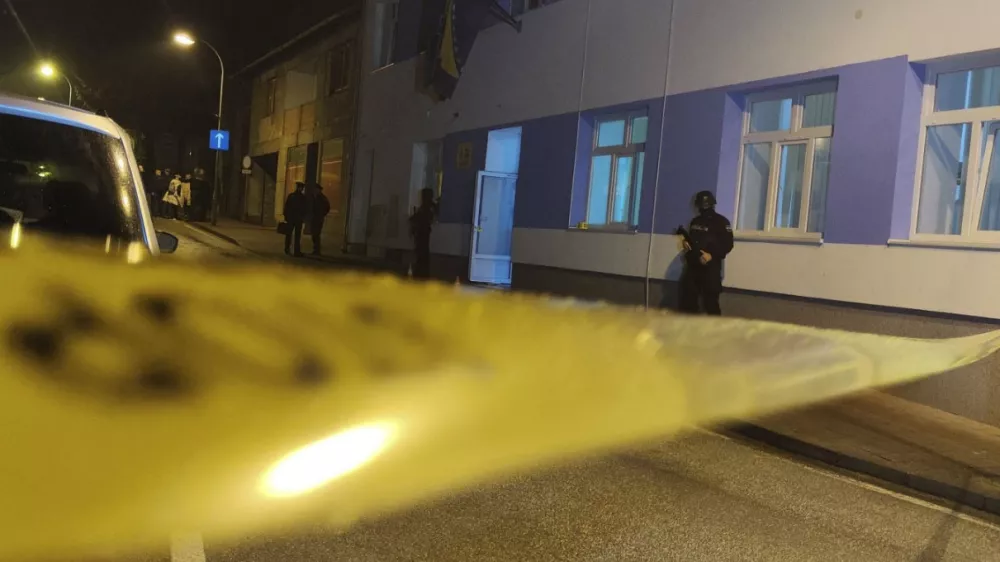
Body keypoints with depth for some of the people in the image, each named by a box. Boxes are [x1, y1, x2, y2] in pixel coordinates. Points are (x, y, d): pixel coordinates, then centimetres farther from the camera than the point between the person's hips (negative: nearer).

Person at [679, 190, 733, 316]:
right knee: (688, 299, 7)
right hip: (692, 265, 6)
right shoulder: (695, 221, 17)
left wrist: (712, 255, -22)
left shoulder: (721, 222, -3)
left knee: (711, 301, -8)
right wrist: (686, 241, 6)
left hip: (711, 267, -6)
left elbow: (728, 245, -9)